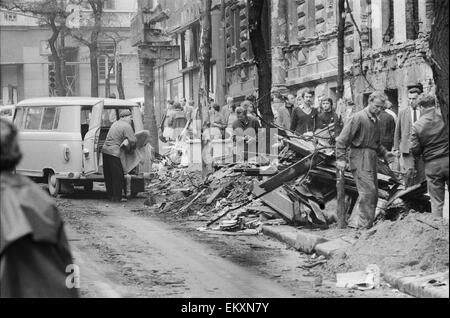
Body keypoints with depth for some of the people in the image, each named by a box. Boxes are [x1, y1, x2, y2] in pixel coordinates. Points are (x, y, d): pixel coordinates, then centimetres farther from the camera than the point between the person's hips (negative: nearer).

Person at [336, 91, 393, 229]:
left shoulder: (375, 120, 17)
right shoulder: (358, 117, -9)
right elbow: (342, 139, -11)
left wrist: (384, 153, 13)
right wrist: (341, 158, -16)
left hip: (371, 159, 9)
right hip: (360, 157, -9)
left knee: (373, 194, 8)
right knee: (368, 191, -15)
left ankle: (355, 223, 14)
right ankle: (363, 224, -11)